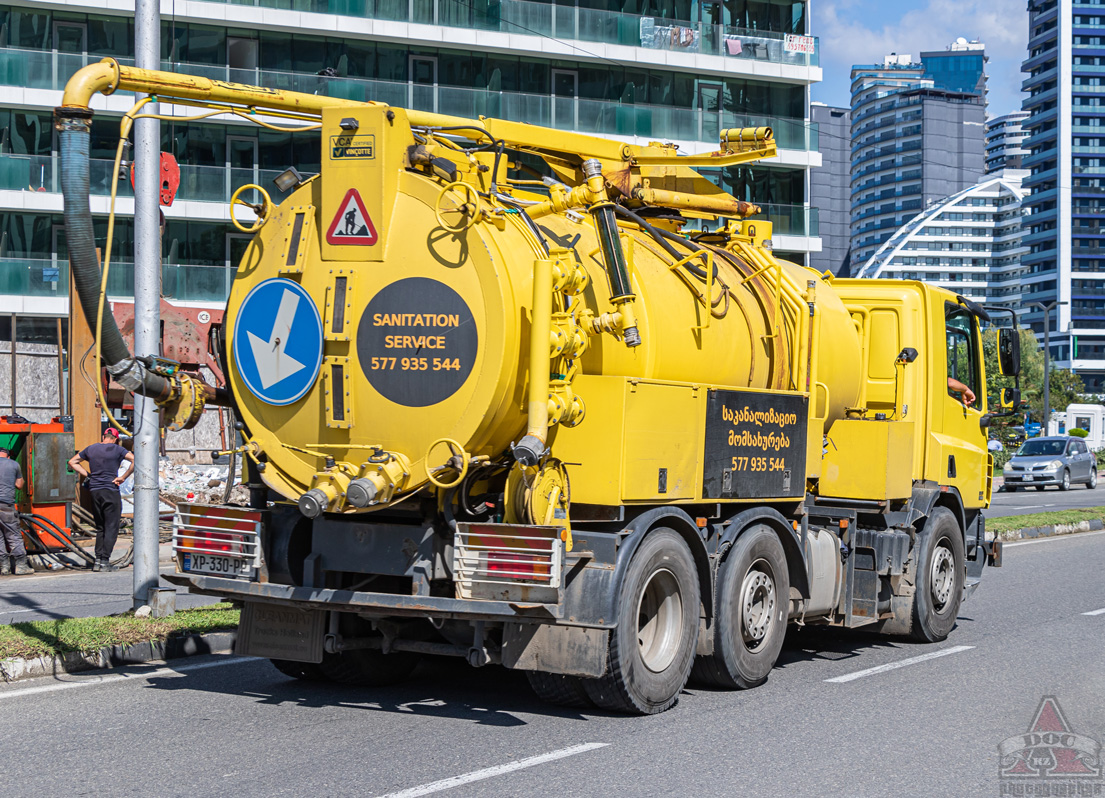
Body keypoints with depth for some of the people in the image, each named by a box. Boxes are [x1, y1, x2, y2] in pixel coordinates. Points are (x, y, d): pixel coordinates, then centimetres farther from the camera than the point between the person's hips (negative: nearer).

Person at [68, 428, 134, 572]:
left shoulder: (91, 449, 11)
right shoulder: (117, 449, -4)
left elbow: (72, 462, 21)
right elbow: (135, 461, -15)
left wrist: (88, 475, 13)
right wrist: (123, 477, -9)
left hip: (94, 490, 5)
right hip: (110, 491, -5)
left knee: (100, 528, 14)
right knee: (111, 527, 0)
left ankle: (98, 560, 9)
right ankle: (105, 561, -5)